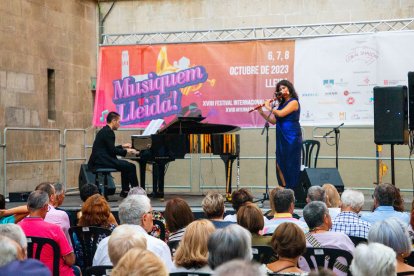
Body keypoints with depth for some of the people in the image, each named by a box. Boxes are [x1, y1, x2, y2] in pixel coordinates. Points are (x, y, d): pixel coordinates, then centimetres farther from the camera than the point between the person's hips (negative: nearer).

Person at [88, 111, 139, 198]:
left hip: (99, 160, 11)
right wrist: (126, 151, -6)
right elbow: (112, 151, -17)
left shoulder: (104, 131, 19)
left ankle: (125, 191, 20)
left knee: (126, 165, 24)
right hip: (101, 162, -11)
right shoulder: (109, 132, -13)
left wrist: (122, 146, 31)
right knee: (131, 166, -13)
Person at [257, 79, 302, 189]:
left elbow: (280, 114, -20)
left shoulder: (293, 102, -7)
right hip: (281, 138, 8)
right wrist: (262, 113, 7)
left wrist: (269, 107, -6)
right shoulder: (282, 103, 16)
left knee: (290, 165, -5)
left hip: (291, 138, -8)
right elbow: (274, 121, 16)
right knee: (280, 165, 4)